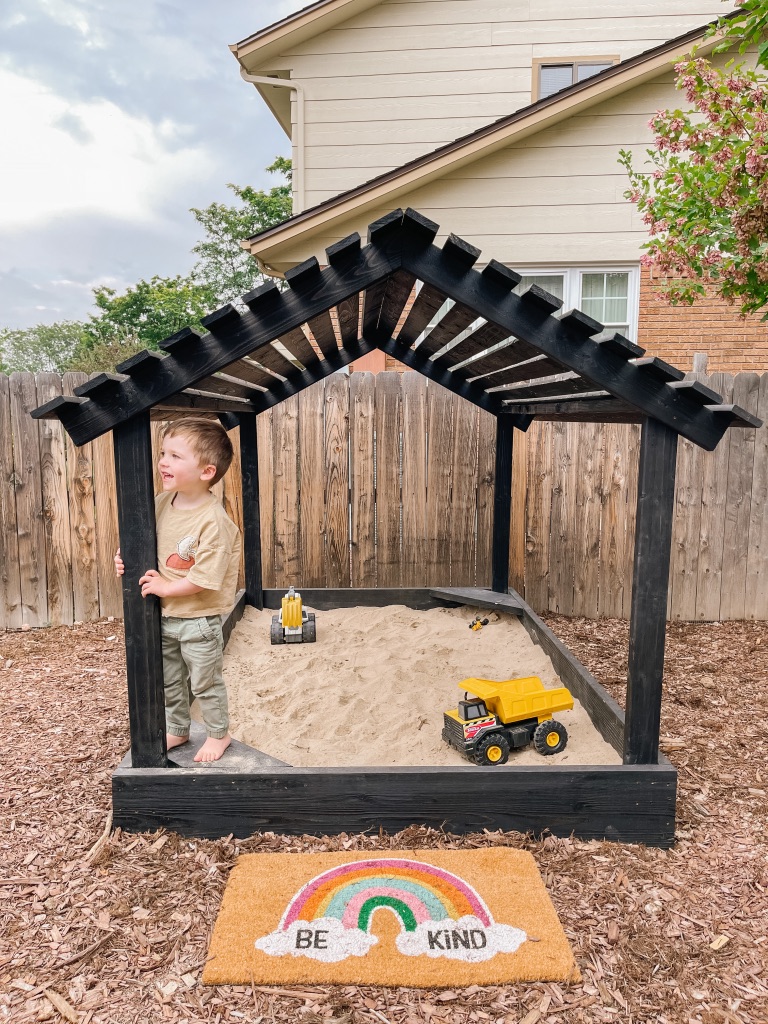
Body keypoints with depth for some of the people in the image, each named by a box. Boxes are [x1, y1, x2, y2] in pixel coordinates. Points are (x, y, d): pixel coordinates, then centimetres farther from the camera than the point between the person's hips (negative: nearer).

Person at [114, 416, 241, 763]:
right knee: (169, 681, 24)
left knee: (205, 682, 12)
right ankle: (176, 730, 45)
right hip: (163, 616, 7)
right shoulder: (162, 503, -4)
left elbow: (205, 577, -27)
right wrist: (125, 557, -6)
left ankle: (219, 733, 34)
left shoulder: (213, 520, -26)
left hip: (198, 620, -7)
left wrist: (165, 587, -19)